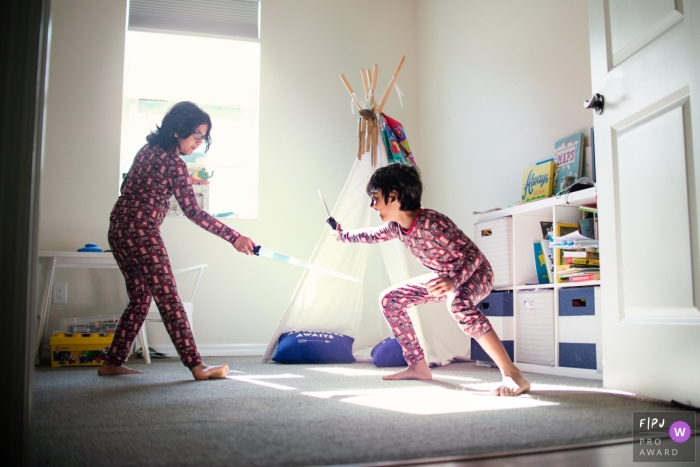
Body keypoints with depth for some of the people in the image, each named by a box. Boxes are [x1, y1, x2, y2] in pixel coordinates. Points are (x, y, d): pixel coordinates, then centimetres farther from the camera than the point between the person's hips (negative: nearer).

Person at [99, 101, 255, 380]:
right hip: (142, 233, -9)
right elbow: (193, 212, -16)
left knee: (140, 299, 15)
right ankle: (196, 367, -2)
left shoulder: (147, 150, 13)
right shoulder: (174, 163, -13)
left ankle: (112, 363, 19)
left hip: (118, 229, 9)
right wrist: (234, 237, -18)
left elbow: (127, 188, 19)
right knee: (168, 300, -7)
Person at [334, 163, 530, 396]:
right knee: (390, 299, 5)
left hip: (475, 273, -9)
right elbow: (373, 235, 17)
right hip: (445, 276, 9)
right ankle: (418, 366, 11)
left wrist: (453, 281, -49)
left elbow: (474, 255, -32)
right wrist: (344, 235, 30)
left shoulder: (432, 223, -33)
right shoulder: (395, 227, -8)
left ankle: (513, 375, -38)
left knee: (458, 304, -43)